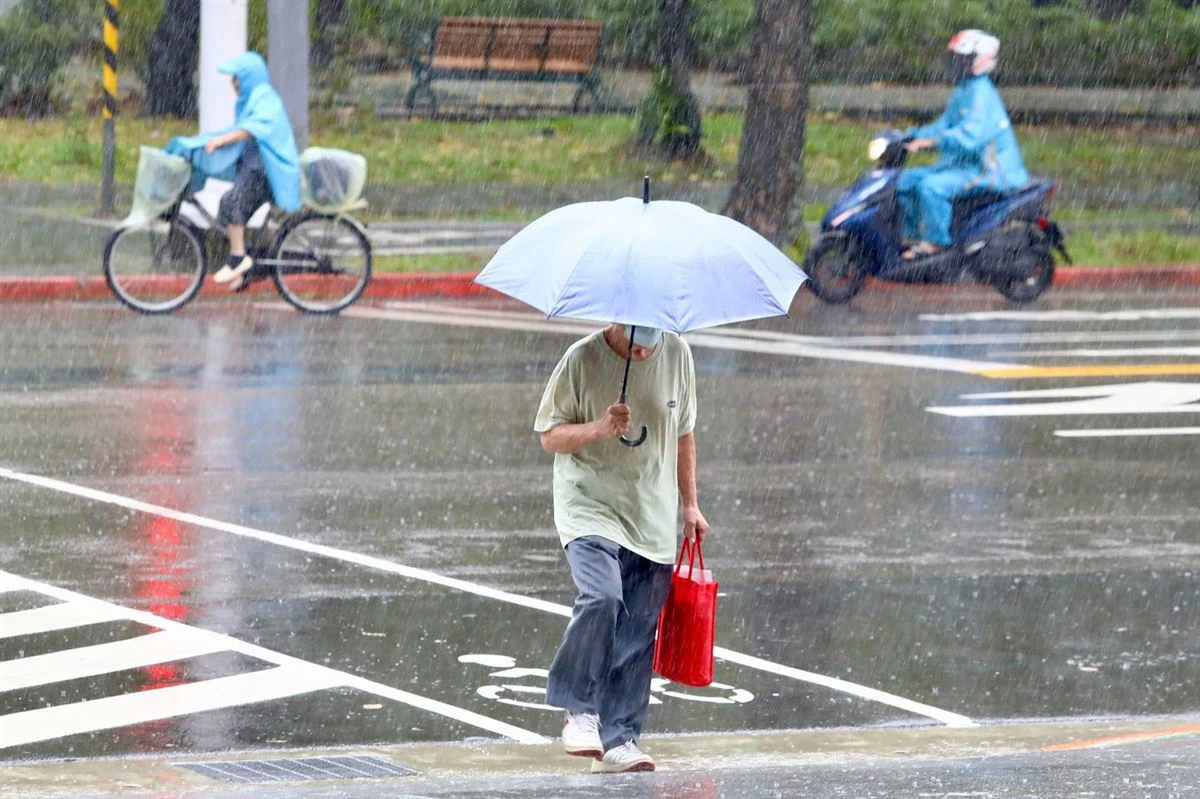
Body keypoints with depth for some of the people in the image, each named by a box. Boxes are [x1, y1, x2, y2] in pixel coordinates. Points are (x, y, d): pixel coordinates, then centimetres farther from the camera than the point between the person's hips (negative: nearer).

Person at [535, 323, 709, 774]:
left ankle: (619, 740, 9)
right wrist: (600, 429, -21)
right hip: (590, 507, -4)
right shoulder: (582, 359, -8)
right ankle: (580, 711, -12)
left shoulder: (676, 355, 3)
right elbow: (550, 436, -3)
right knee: (601, 597, -27)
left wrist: (689, 504, 17)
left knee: (638, 633, 2)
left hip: (653, 520, 4)